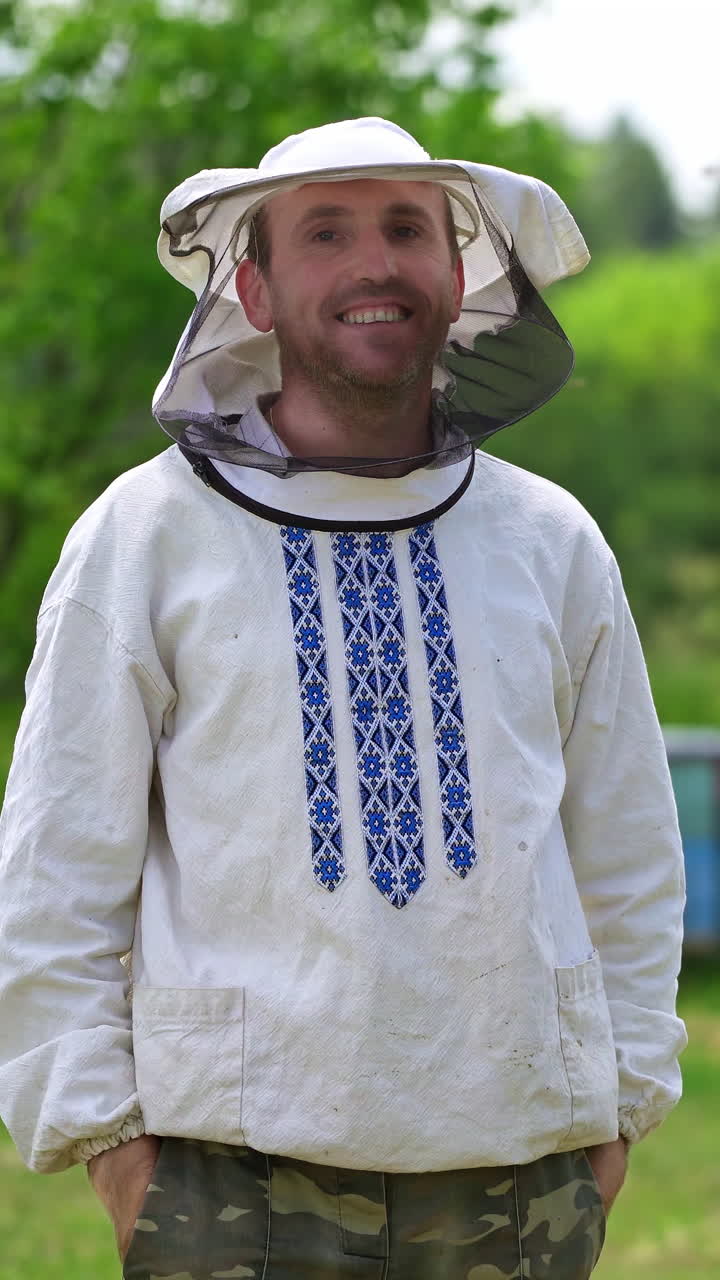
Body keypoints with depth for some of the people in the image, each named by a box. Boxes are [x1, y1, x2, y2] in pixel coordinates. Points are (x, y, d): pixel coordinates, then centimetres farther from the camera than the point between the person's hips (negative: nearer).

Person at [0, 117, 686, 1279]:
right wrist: (100, 1127, -4)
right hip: (239, 1179, -3)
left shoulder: (553, 541, 11)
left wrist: (621, 1104, 12)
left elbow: (627, 856, 18)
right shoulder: (145, 536, 2)